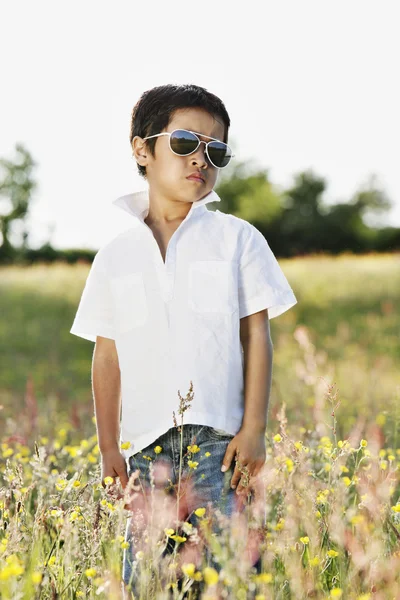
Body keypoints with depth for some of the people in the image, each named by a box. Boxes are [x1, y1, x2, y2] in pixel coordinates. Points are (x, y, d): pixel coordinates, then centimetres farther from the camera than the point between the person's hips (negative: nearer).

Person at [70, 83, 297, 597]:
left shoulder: (237, 239, 6)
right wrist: (108, 445, 8)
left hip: (219, 438, -2)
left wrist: (254, 429, -5)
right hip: (146, 443, 2)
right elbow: (106, 354, 12)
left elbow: (256, 336, 3)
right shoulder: (115, 255, 11)